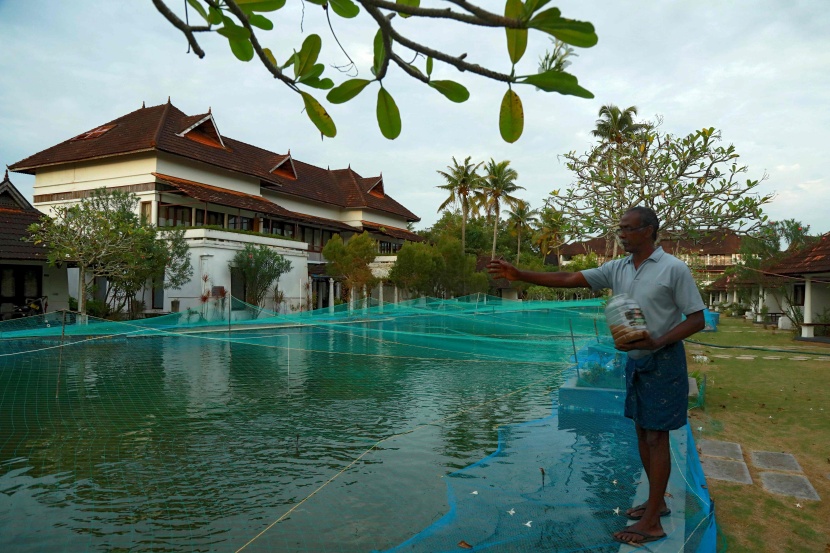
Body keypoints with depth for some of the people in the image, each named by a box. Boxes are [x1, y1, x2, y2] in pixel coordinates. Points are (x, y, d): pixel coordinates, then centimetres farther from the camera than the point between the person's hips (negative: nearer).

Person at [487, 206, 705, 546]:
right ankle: (657, 500, 32)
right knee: (642, 432, 14)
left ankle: (652, 523, 8)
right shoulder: (617, 269, 3)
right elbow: (568, 280, -2)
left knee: (656, 437, -1)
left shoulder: (674, 269, -13)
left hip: (663, 362, -6)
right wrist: (520, 275, -11)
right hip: (635, 361, 6)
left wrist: (658, 343, -26)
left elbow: (697, 319, -11)